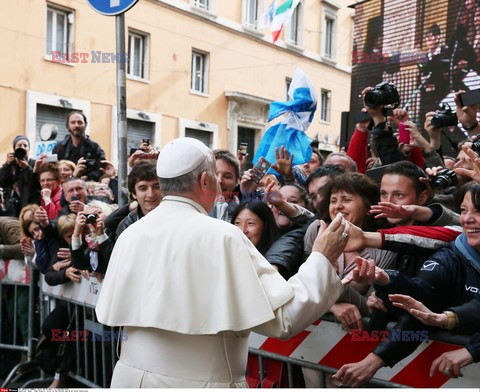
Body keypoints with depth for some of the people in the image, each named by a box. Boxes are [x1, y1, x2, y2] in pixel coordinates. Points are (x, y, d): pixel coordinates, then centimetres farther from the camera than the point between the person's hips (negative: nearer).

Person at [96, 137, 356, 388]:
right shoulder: (222, 236, -19)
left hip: (131, 373, 5)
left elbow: (109, 314, 7)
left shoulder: (129, 235, -3)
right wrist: (321, 258, -8)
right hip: (196, 380, -4)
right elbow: (284, 318, -18)